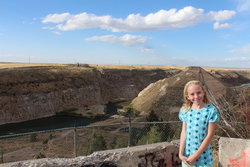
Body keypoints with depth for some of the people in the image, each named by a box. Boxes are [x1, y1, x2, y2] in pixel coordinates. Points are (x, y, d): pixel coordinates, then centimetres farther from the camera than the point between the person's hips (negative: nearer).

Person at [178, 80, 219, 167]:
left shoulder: (211, 110, -12)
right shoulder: (185, 111, -2)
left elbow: (209, 136, -13)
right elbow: (184, 133, -1)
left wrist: (196, 155, -12)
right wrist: (181, 154, -6)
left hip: (203, 156, -3)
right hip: (187, 156, 3)